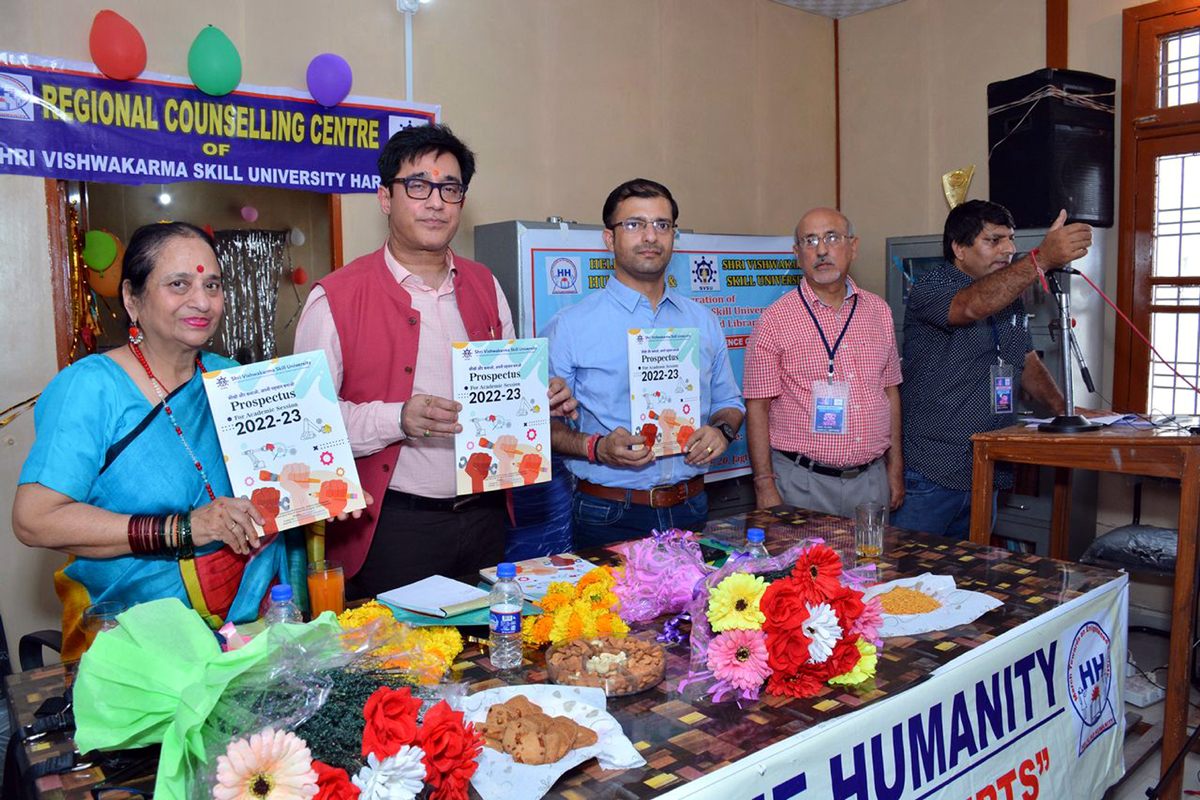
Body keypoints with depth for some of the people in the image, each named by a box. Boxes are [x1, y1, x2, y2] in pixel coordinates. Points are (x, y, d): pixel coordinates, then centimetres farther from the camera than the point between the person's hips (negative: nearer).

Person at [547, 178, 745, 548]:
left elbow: (729, 402, 19)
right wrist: (596, 447, -22)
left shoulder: (703, 321, 11)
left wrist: (722, 430, -3)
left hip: (689, 510, 4)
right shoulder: (570, 326, -4)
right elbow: (544, 422, -6)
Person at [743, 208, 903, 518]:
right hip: (803, 481, -4)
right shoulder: (775, 321, -6)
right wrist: (765, 486, -12)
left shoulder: (878, 311, 9)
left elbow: (890, 391, 14)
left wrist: (895, 468, 12)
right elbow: (757, 407, -8)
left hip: (871, 479, 4)